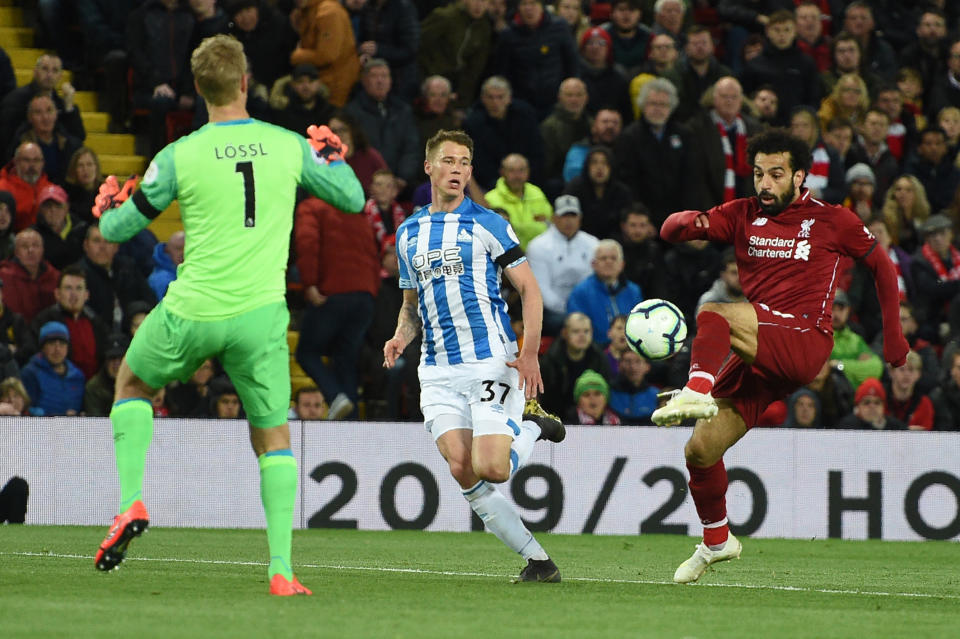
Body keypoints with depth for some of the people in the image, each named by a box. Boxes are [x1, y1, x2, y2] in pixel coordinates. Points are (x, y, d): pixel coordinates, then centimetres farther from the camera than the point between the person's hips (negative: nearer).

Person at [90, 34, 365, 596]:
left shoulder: (179, 157, -6)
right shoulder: (289, 147, -2)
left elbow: (118, 229, 5)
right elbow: (353, 198, 12)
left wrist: (108, 206, 28)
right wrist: (334, 156, 31)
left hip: (193, 313, -1)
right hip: (261, 315, 1)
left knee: (133, 383, 27)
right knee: (274, 437, 11)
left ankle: (131, 503, 12)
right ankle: (281, 570, -1)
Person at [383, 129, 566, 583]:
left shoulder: (486, 223, 1)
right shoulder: (408, 234, 15)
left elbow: (529, 289, 0)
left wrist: (529, 353, -12)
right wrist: (400, 337, 5)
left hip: (492, 361, -4)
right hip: (438, 371, 4)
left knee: (490, 469, -19)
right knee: (462, 470, -12)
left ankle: (532, 426, 15)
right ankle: (536, 559, -1)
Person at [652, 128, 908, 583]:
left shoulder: (832, 221, 7)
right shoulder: (743, 216, 15)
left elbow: (881, 265, 19)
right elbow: (670, 231, 7)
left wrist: (893, 337, 18)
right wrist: (684, 222, -18)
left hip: (804, 343, -5)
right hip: (758, 355, 5)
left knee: (713, 316, -31)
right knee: (700, 449, 0)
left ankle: (697, 391, -54)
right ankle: (716, 542, 21)